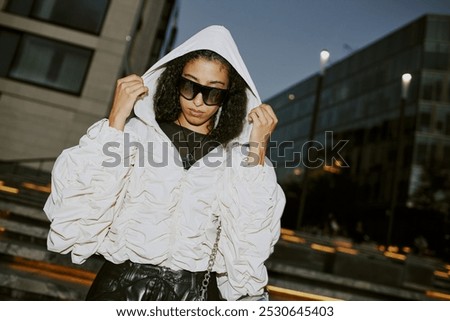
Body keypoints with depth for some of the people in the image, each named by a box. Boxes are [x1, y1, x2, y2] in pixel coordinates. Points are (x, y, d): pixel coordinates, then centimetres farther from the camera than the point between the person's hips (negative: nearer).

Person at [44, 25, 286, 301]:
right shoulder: (136, 132, 5)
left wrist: (258, 149, -7)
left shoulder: (238, 158, 7)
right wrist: (116, 120, -7)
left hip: (195, 293, 0)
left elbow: (253, 239, -5)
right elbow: (79, 202, -6)